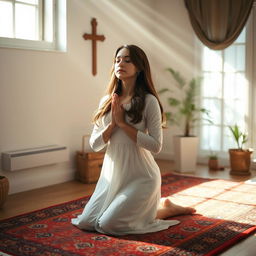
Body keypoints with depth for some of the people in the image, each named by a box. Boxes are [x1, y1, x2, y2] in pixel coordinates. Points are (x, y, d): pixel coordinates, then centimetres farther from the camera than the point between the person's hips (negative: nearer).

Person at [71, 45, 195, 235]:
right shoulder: (107, 101, 4)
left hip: (140, 176, -6)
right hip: (112, 174, 6)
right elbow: (94, 144, 3)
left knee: (108, 225, -11)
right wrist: (112, 124, -15)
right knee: (85, 222, 4)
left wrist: (123, 123, -19)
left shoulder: (148, 101, -13)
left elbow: (156, 145, -18)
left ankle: (165, 209, 12)